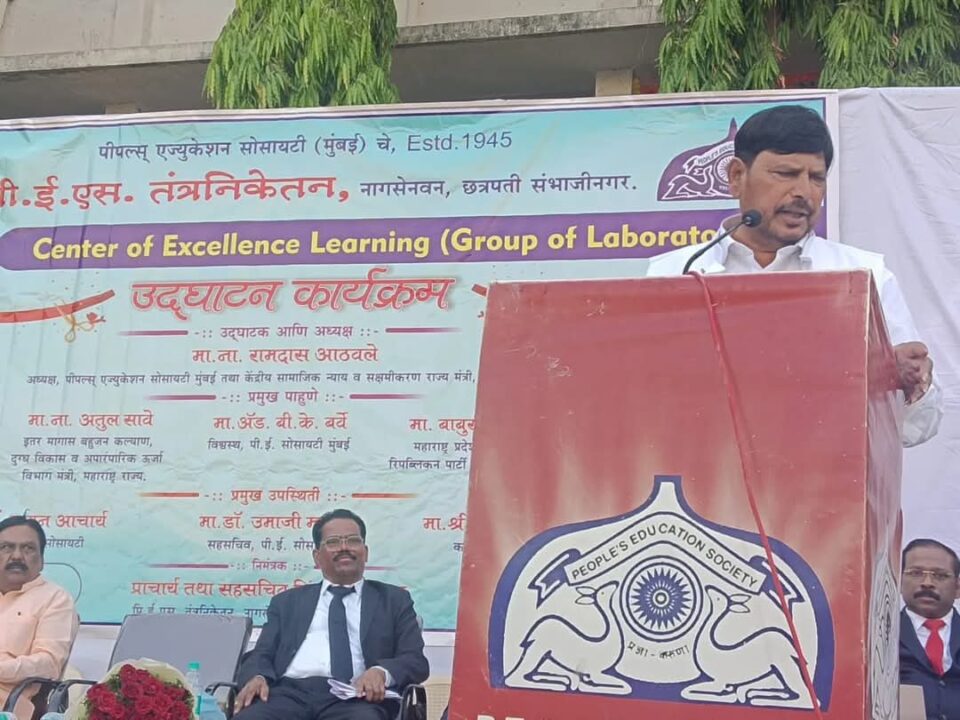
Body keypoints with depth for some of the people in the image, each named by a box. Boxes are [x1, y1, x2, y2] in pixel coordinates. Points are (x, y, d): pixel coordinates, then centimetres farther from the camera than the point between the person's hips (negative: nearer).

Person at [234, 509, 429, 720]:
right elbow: (261, 654, 17)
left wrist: (381, 672, -13)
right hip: (290, 692, 2)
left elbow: (416, 661, 10)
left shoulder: (394, 600, 21)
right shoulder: (288, 601, 26)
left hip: (356, 697, -2)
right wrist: (256, 677, -9)